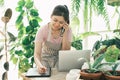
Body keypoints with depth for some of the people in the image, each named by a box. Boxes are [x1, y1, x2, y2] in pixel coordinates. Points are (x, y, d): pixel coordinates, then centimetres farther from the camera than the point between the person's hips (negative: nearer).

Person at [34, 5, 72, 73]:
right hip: (45, 59, -1)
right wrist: (39, 65, -49)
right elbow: (37, 53, -27)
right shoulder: (43, 30, -21)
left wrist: (65, 33, -26)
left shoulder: (68, 30, -15)